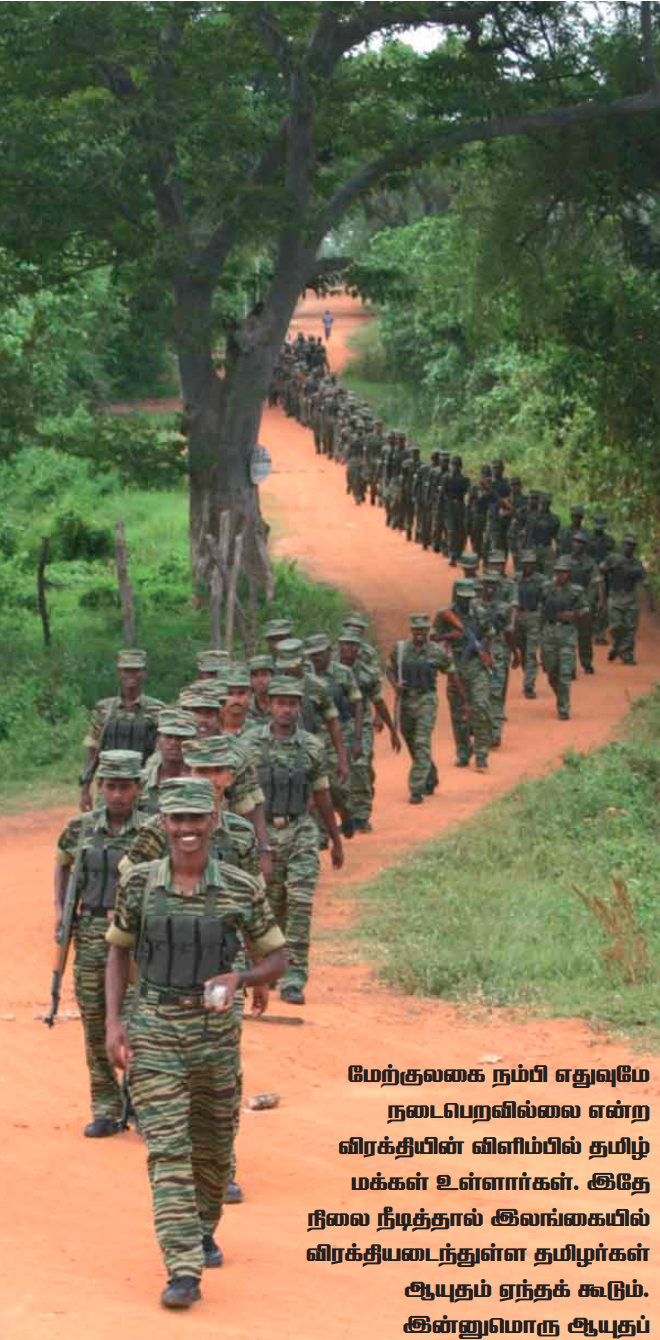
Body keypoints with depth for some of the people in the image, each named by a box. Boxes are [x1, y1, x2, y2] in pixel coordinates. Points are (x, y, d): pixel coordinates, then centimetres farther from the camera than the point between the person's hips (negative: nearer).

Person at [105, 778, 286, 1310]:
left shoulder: (242, 889, -6)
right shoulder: (139, 884, -4)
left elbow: (277, 959, 2)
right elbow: (119, 951, 8)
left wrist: (238, 978, -19)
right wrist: (113, 1022, -2)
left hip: (216, 1032, 1)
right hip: (154, 1034, -1)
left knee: (213, 1147, 17)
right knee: (168, 1151, -9)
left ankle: (202, 1231, 44)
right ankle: (184, 1271, -14)